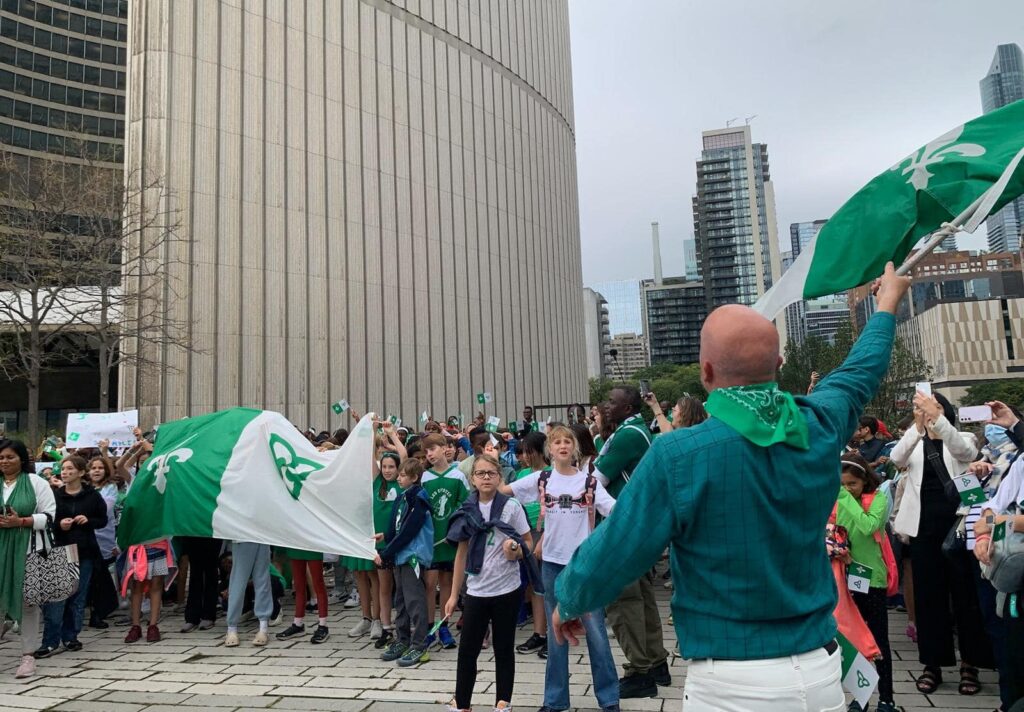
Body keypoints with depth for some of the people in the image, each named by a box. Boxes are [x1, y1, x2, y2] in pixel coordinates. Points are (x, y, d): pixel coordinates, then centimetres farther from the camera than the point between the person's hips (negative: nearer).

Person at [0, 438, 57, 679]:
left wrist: (21, 521, -17)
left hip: (27, 549, -3)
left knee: (28, 599, 1)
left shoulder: (37, 483, 1)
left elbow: (49, 515, -3)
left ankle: (28, 655, 9)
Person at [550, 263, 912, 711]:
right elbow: (861, 371, 16)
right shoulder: (819, 428, -6)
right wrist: (888, 301, 35)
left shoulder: (677, 456, -21)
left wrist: (568, 601, 8)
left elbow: (612, 553, -13)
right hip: (820, 672, 5)